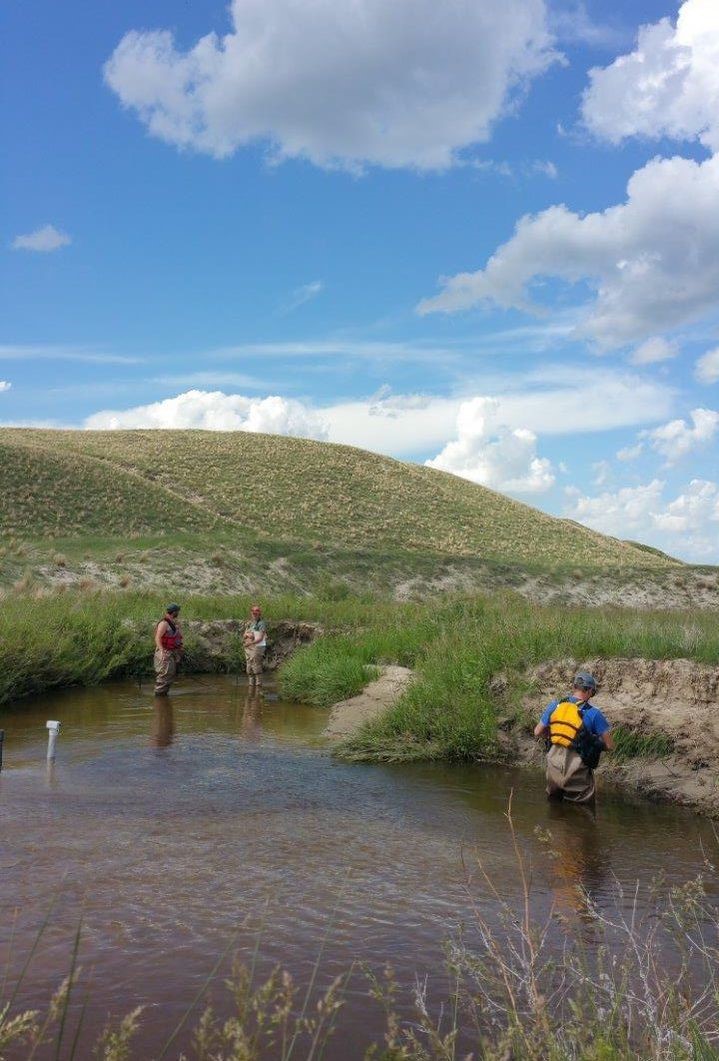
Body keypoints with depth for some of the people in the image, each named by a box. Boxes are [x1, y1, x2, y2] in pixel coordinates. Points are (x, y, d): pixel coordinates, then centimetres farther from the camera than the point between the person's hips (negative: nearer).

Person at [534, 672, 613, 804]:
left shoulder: (554, 706, 0)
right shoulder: (593, 713, -11)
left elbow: (537, 732, 10)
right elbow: (609, 746, -6)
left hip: (554, 767, 4)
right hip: (576, 772, -4)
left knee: (554, 798, 25)